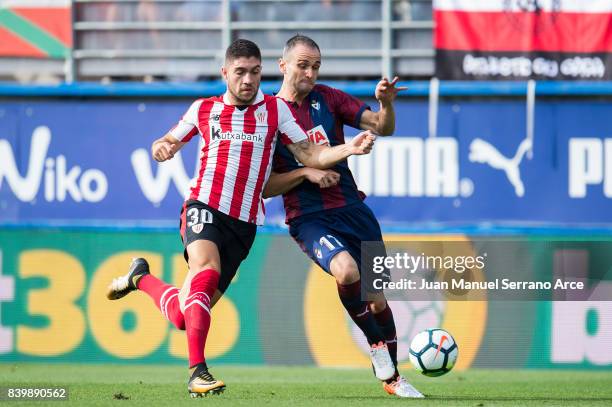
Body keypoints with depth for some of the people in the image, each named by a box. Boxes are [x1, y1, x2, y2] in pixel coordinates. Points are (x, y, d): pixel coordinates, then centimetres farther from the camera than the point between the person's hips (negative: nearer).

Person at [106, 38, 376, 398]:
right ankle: (198, 371, -30)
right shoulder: (204, 109, 9)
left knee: (183, 315, -1)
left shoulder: (276, 109, 9)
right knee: (207, 271, -33)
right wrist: (161, 148, -4)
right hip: (205, 207, -2)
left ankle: (142, 278, 30)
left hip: (244, 224, 2)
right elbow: (170, 143, 21)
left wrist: (350, 149, -12)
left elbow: (309, 155, 6)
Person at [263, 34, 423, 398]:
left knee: (377, 299, 4)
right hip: (309, 219, -4)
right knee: (347, 270, -32)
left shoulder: (328, 98, 6)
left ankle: (392, 377, 24)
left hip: (353, 210, 4)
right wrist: (305, 172, -17)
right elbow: (264, 188, -3)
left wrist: (386, 104, -21)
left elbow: (382, 127, 0)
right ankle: (378, 345, -8)